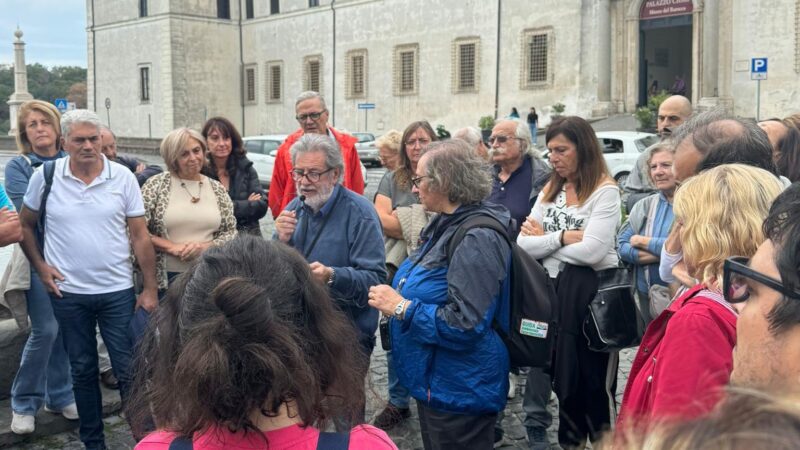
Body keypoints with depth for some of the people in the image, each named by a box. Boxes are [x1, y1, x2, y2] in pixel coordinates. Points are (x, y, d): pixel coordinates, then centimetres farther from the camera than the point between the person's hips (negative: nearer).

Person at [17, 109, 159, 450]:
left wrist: (150, 288, -4)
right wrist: (40, 266, -1)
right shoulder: (45, 176, -3)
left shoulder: (123, 178, -5)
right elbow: (25, 224, 10)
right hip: (68, 293, 1)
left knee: (130, 370, 2)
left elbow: (139, 235, -2)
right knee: (82, 371, 13)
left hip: (118, 292, -1)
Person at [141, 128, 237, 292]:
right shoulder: (156, 184, -2)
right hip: (167, 277, -2)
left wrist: (205, 246, -11)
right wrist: (172, 247, -14)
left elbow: (230, 232, 7)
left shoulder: (217, 189, 7)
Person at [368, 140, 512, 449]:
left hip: (459, 392, -10)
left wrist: (402, 308, -23)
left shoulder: (477, 238, -24)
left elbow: (466, 326, -30)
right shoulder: (447, 224, 7)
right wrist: (395, 295, 8)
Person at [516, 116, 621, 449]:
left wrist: (544, 238, -8)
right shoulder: (550, 190, 11)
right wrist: (561, 237, -16)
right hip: (554, 290, 6)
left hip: (590, 294, -6)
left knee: (593, 381, 6)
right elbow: (523, 244, -1)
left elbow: (591, 251, -22)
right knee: (564, 377, 17)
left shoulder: (604, 190, -9)